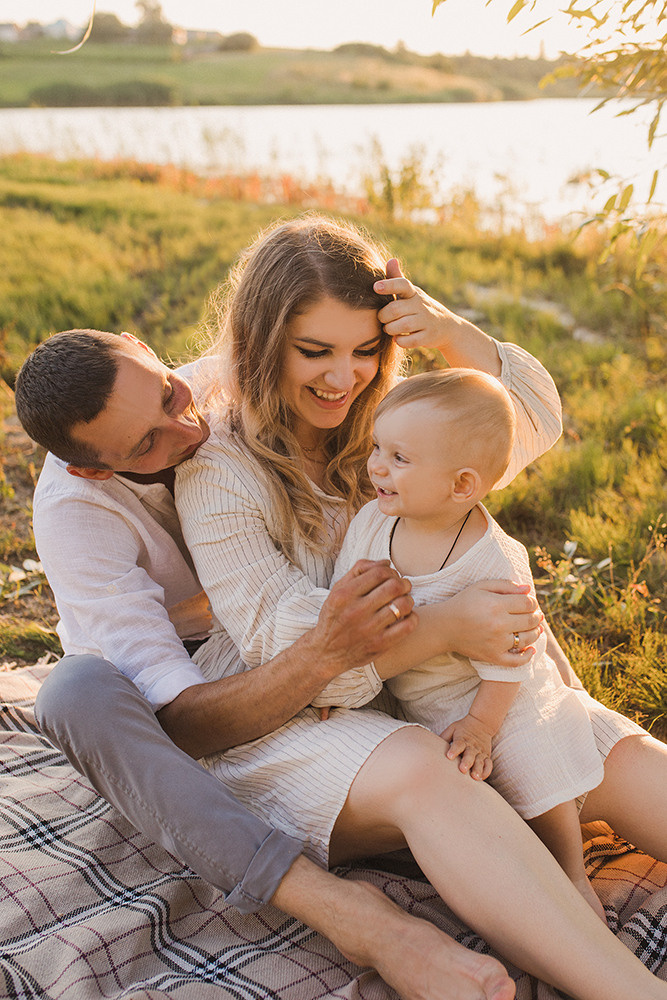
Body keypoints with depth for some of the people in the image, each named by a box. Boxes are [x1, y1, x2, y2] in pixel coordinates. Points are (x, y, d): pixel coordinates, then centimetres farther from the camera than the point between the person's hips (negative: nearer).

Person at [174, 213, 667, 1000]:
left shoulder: (383, 423, 8)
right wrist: (448, 625, -26)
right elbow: (278, 639, -18)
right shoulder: (218, 469, -11)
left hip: (415, 693, 7)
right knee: (418, 773, -38)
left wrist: (452, 334, -10)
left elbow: (533, 419, 8)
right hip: (284, 719, -6)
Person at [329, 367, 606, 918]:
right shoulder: (371, 522, -15)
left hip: (495, 701, -4)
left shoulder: (493, 561, -31)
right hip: (412, 701, 5)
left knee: (538, 783, 2)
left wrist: (480, 723, -16)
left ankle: (572, 874, 28)